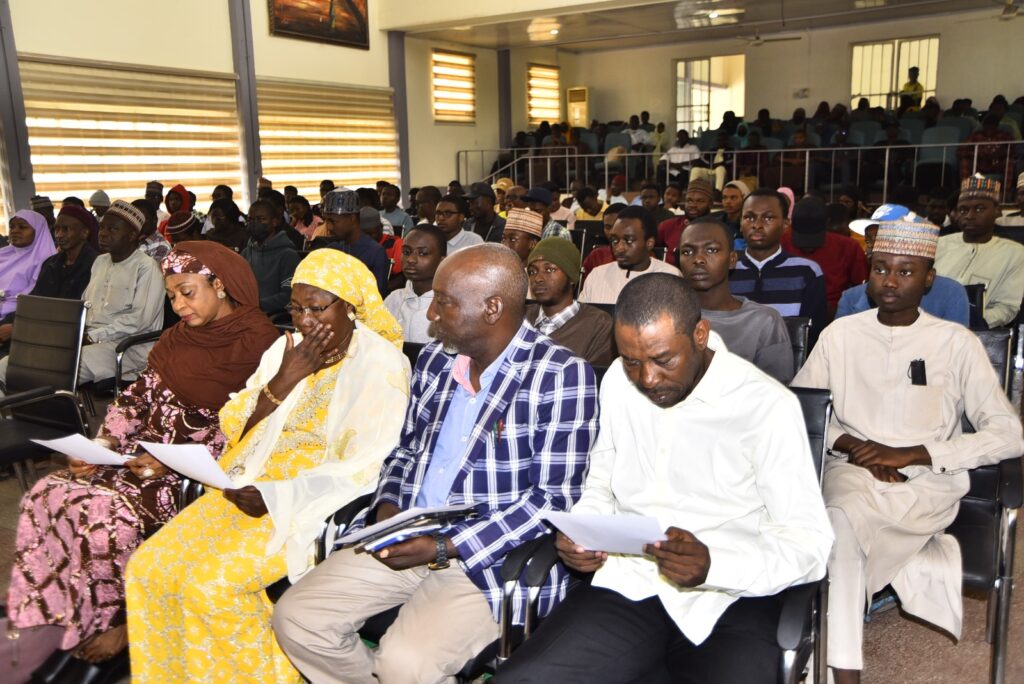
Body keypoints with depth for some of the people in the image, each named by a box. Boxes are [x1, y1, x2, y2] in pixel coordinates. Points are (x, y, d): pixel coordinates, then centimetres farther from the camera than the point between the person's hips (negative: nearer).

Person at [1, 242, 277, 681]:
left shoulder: (257, 344, -11)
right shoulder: (177, 338, 14)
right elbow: (138, 396, 13)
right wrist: (102, 446, -3)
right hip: (148, 450, 8)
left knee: (106, 513, -26)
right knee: (49, 493, -11)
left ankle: (126, 623, -2)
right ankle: (44, 632, 0)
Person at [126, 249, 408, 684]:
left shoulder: (379, 363, -9)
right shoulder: (288, 349, 12)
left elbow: (365, 467, -16)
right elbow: (236, 432, 9)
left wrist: (276, 497, -22)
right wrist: (283, 382, -7)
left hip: (314, 504, -7)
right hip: (253, 489, 7)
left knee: (211, 584, -23)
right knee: (147, 567, -8)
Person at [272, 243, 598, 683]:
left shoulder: (561, 376, -12)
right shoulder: (434, 359, 9)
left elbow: (555, 499, -14)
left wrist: (445, 547, -18)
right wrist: (388, 508, -2)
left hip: (491, 556, -6)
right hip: (406, 538, 6)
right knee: (296, 618, -4)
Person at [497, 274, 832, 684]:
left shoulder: (768, 405, -10)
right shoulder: (618, 381, 6)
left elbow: (810, 542, -10)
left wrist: (713, 565, -26)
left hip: (729, 600, -2)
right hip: (625, 587, 3)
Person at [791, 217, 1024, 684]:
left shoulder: (956, 343, 1)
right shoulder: (840, 334, 7)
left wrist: (910, 454, -14)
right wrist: (847, 443, -10)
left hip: (928, 481, -2)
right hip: (851, 470, 2)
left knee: (843, 522, -34)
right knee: (841, 521, -34)